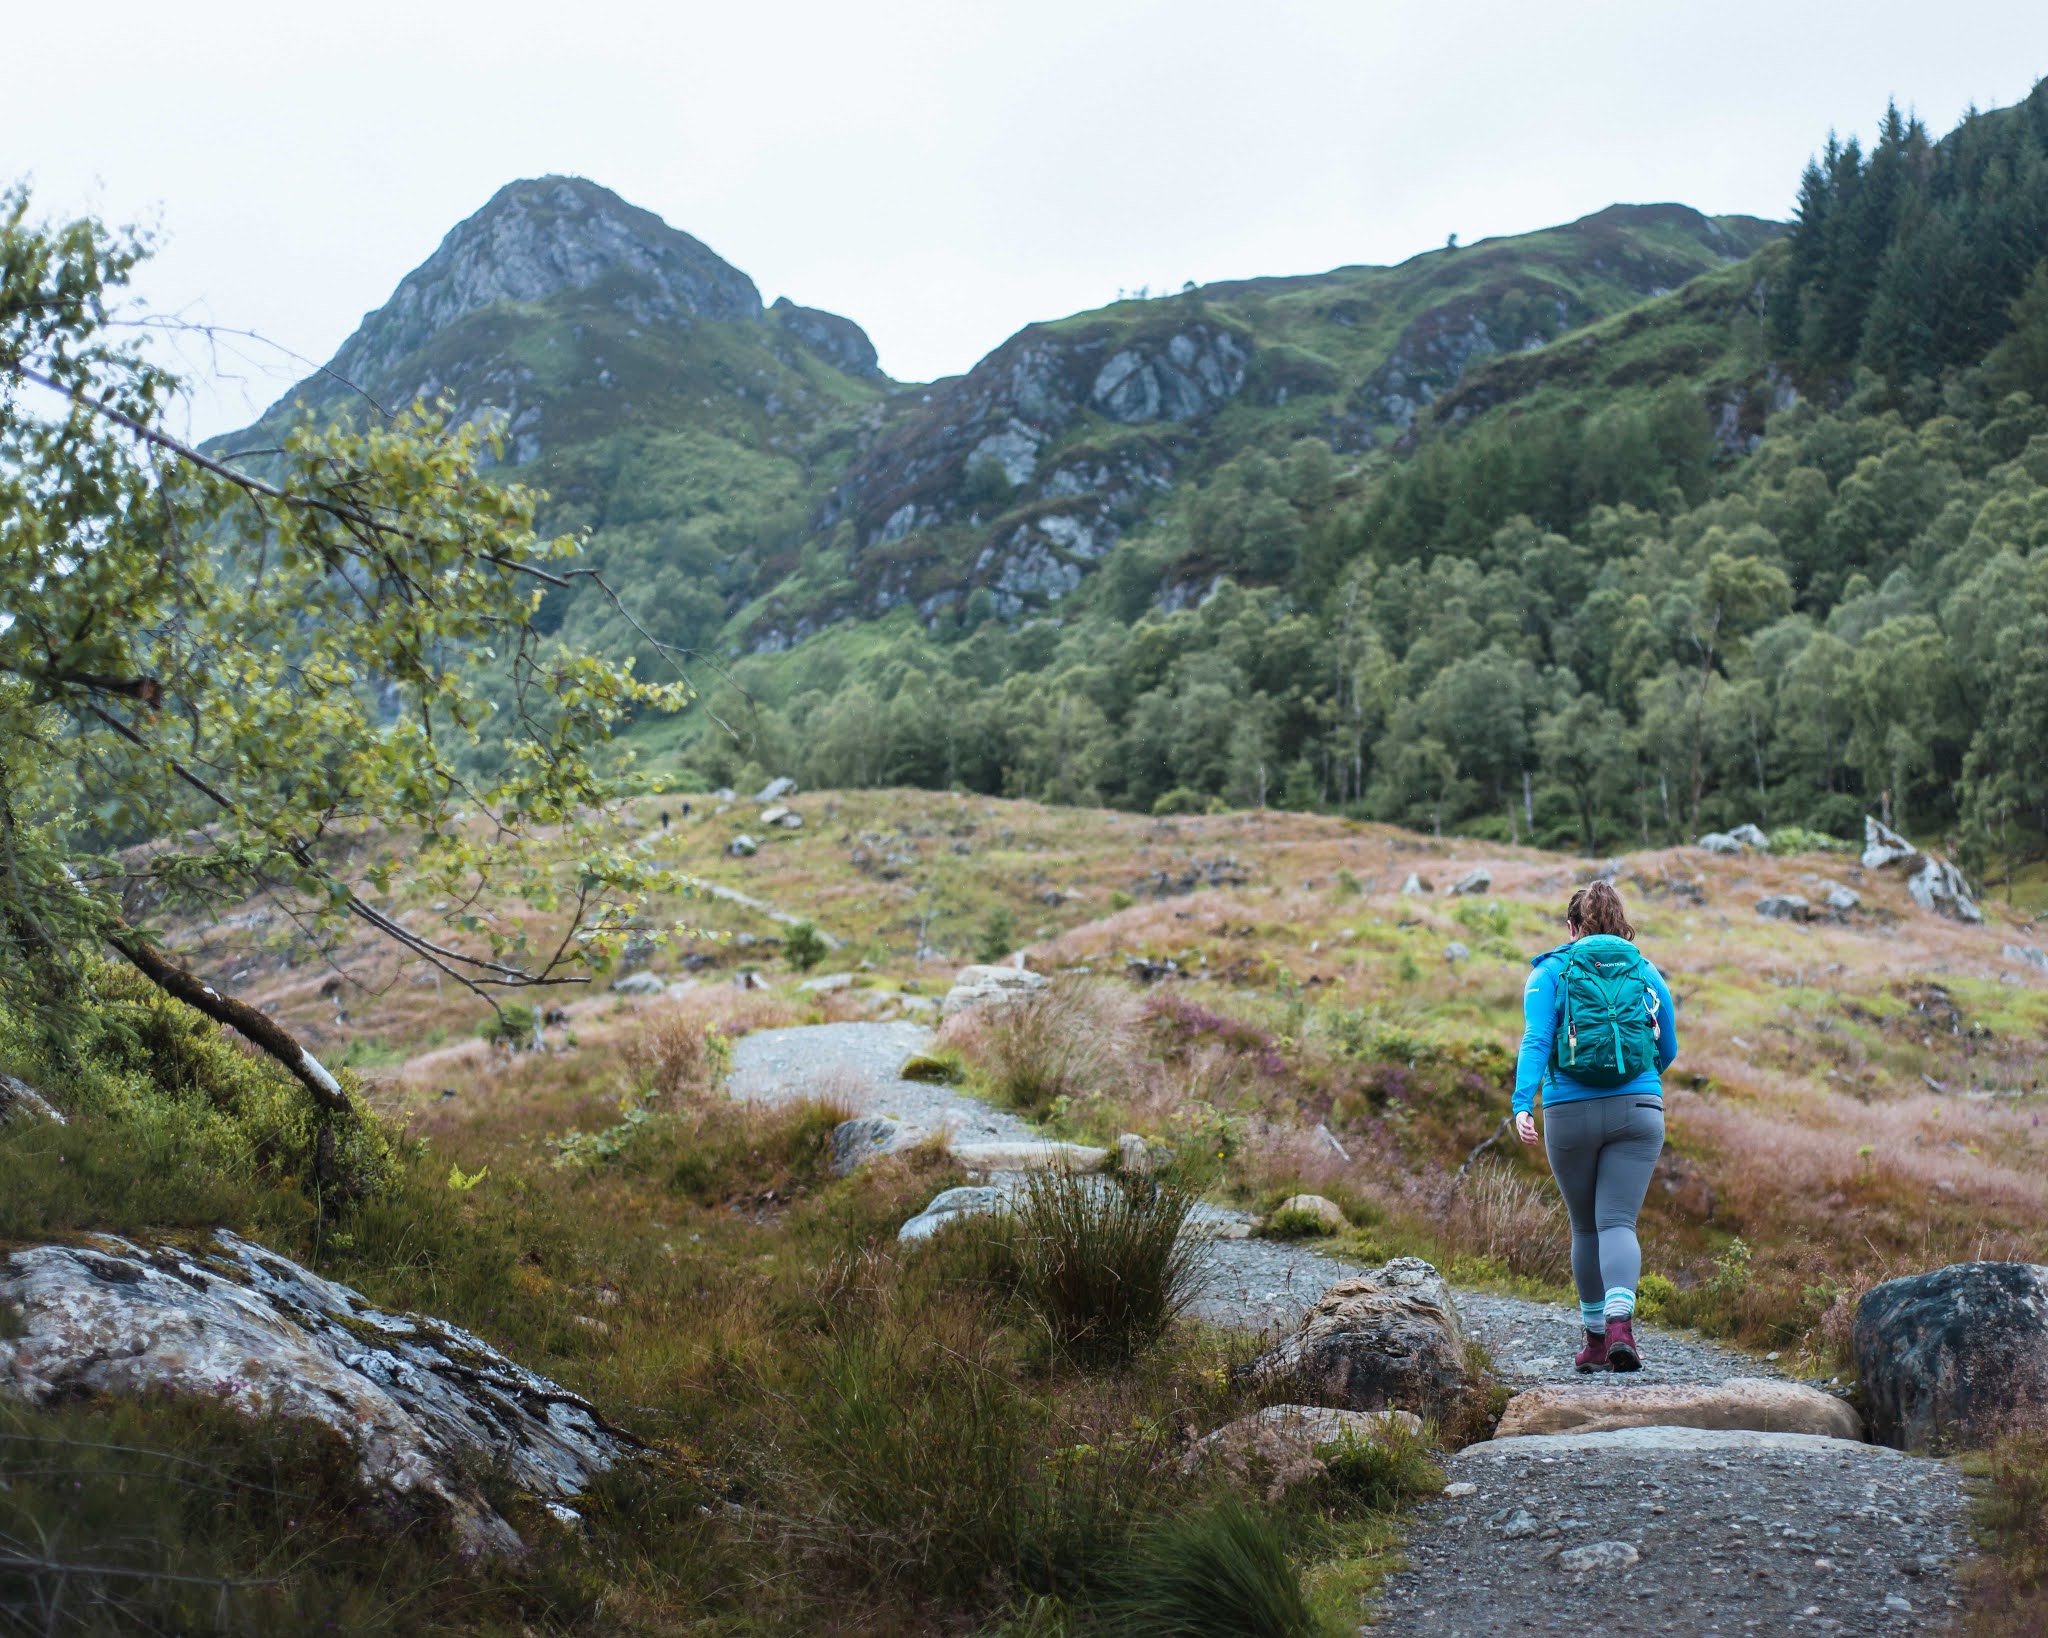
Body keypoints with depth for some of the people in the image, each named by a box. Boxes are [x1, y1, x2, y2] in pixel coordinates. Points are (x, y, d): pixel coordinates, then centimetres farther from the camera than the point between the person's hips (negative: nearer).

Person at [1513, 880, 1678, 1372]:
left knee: (1585, 1226, 15)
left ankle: (1595, 1339, 23)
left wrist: (1522, 1104, -20)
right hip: (1638, 1111, 1)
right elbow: (1668, 1050, 19)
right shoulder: (1647, 973, 10)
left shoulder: (1550, 973, 3)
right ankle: (1620, 1325, -27)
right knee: (1618, 1222, -3)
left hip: (1570, 1114, 0)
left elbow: (1535, 1041, -11)